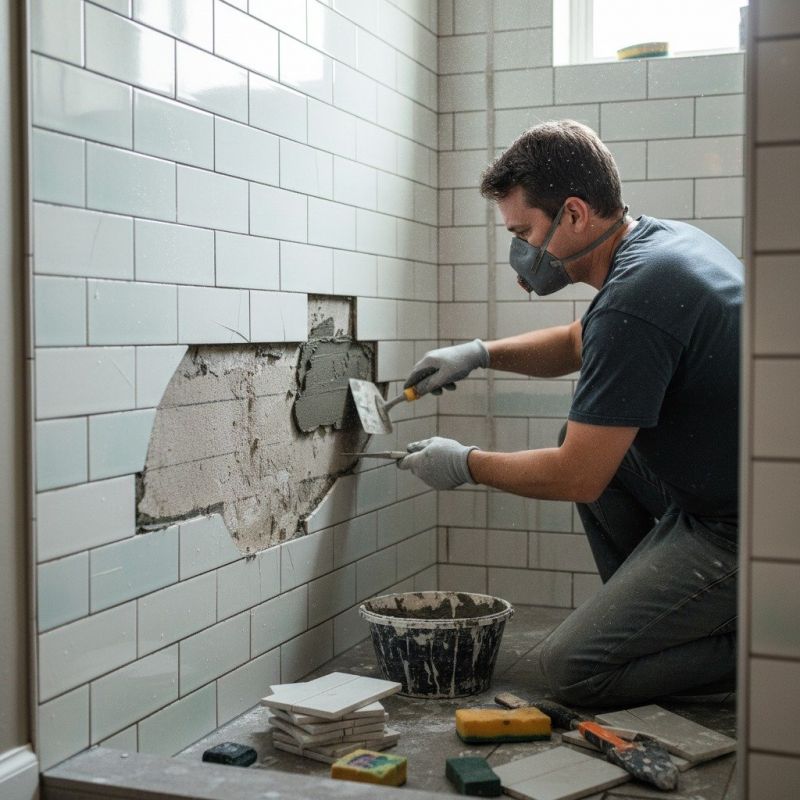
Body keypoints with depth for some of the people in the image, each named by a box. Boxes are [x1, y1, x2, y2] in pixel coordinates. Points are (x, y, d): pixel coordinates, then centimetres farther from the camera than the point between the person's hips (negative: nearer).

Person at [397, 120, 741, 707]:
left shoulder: (633, 302, -26)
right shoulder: (661, 237, 6)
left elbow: (577, 478, -19)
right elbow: (579, 342, 26)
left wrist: (465, 464, -3)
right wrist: (480, 354, 11)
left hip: (737, 534, -10)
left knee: (571, 669, -6)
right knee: (590, 437, 21)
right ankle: (651, 616, 23)